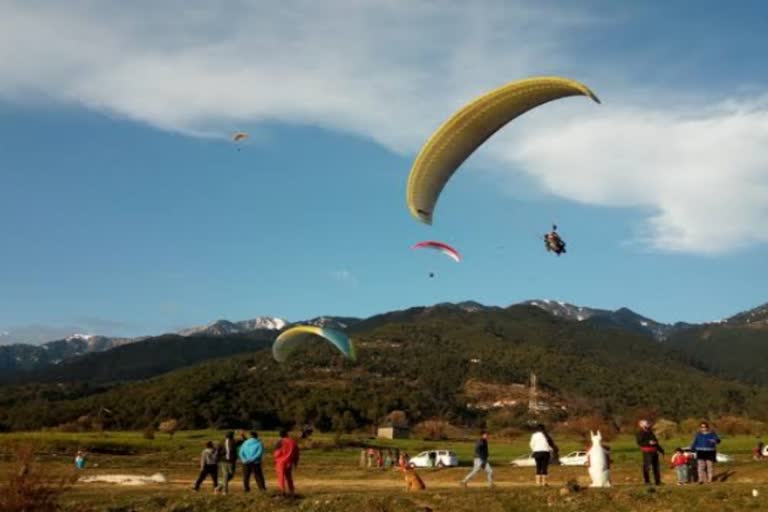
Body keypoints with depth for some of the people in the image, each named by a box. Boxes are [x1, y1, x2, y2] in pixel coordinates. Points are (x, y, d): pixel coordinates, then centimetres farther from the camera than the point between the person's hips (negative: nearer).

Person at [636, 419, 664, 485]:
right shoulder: (640, 434, -4)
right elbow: (640, 442, -16)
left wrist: (661, 450, 25)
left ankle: (657, 481, 17)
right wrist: (648, 442, -24)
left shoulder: (650, 433, 21)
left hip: (654, 451, 8)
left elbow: (656, 442, 27)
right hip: (647, 452, -8)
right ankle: (647, 481, -2)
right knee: (647, 466, -10)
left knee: (656, 467, 10)